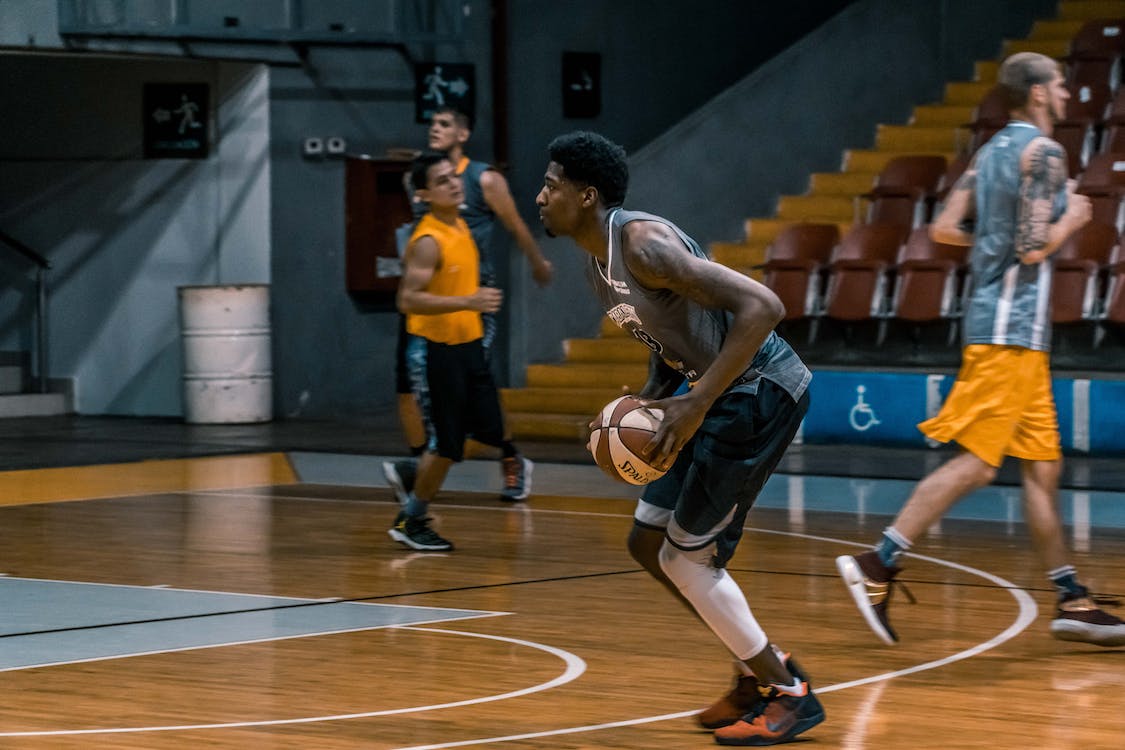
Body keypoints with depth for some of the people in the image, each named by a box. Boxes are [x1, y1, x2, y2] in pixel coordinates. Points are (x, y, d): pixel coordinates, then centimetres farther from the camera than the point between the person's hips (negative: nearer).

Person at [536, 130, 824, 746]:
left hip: (761, 390, -10)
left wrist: (696, 406, -28)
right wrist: (646, 406, 6)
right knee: (647, 542, 14)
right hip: (722, 392, 10)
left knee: (685, 556, -5)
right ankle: (760, 670, 24)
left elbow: (761, 307, -28)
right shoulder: (598, 266, 10)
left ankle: (790, 695, 7)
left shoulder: (643, 244, -21)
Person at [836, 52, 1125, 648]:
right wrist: (1070, 220, -1)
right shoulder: (1044, 152, -10)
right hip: (1011, 329, -10)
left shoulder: (993, 150, 16)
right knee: (975, 463, -11)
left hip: (1017, 334, 10)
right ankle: (877, 565, -13)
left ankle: (1071, 603, 12)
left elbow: (945, 228, 13)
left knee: (1043, 464, 10)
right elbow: (1034, 250, -18)